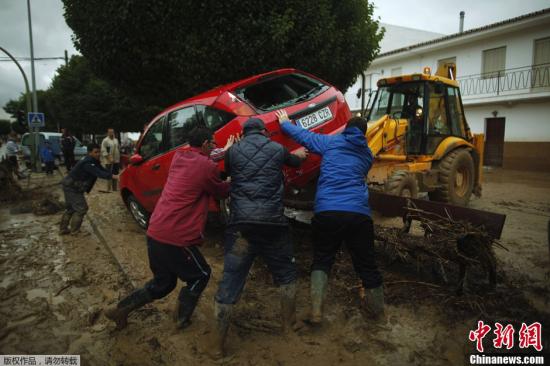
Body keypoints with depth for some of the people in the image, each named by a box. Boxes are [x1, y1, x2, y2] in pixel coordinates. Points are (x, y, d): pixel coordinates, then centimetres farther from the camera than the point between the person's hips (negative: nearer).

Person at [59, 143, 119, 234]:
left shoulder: (93, 161, 5)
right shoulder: (88, 163, -27)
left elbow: (102, 170, 4)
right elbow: (99, 173, -38)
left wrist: (114, 175, -10)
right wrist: (114, 176, -47)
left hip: (70, 186, 11)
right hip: (72, 187, -11)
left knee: (70, 208, 20)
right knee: (81, 208, -6)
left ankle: (63, 229, 30)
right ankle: (74, 231, 4)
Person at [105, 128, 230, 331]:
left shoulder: (178, 158, 10)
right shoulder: (207, 167, -11)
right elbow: (222, 192, 5)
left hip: (154, 233, 8)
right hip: (176, 238, -8)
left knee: (163, 283, 25)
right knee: (200, 275, 18)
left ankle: (121, 310, 24)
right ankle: (183, 318, 24)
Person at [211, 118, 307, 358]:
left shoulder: (233, 151, 9)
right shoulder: (277, 149, 10)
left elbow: (225, 173, 28)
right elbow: (295, 162, 32)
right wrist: (299, 155, 57)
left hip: (241, 223, 0)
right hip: (272, 222, 0)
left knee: (230, 280, 7)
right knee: (285, 272, 23)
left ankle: (218, 344, 13)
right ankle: (289, 321, 38)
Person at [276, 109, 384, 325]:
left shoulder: (331, 142, 13)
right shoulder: (367, 154, 22)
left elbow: (303, 135, 22)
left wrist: (284, 122, 41)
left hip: (327, 211, -2)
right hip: (359, 213, 2)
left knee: (322, 260, 15)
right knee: (366, 263, 17)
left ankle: (316, 311, 6)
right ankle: (378, 310, 33)